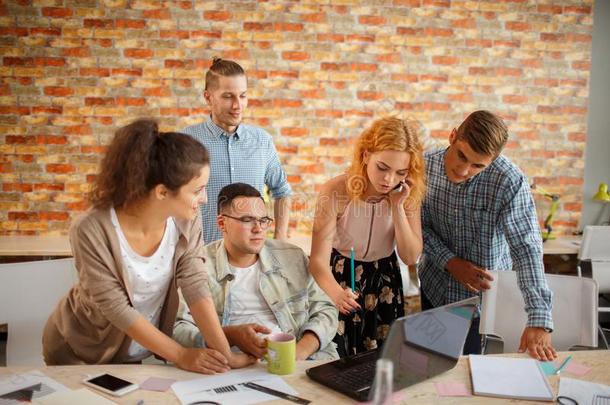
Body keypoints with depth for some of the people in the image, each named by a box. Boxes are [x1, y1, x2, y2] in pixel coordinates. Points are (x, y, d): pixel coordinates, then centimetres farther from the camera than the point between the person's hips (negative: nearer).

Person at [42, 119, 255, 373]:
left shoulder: (186, 220, -15)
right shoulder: (91, 231, -29)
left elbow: (195, 286, -17)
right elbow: (116, 308, -25)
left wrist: (225, 354, -25)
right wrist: (181, 356, -23)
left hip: (148, 350, 3)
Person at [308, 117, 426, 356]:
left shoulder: (409, 195, -15)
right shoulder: (335, 192, -26)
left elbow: (411, 257, -14)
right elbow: (319, 260, -29)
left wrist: (398, 207, -26)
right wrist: (335, 292, -49)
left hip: (385, 281, 3)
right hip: (341, 279, -3)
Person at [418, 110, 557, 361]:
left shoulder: (510, 182, -25)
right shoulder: (426, 166, -14)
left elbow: (527, 250, -27)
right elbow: (419, 225, -6)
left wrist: (539, 322, -33)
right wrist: (450, 262, -19)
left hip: (483, 293, -3)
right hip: (433, 286, 4)